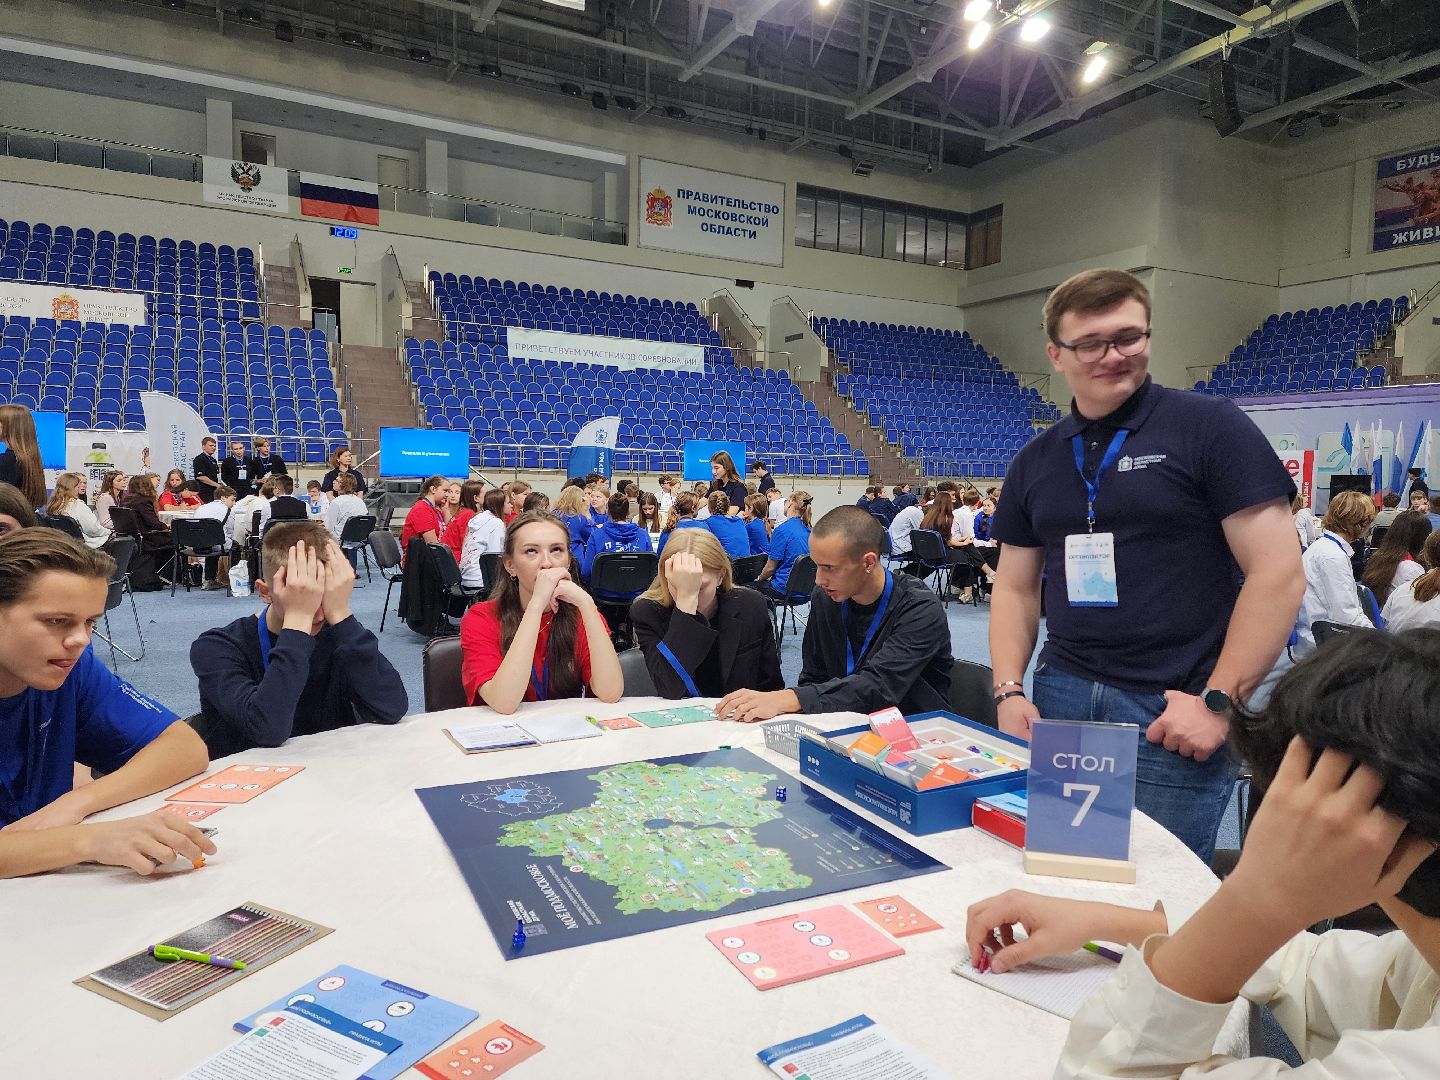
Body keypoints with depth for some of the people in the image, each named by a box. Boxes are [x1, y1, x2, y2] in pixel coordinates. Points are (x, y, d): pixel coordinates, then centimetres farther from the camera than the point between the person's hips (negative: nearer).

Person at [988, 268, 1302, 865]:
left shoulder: (1210, 427, -5)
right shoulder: (1035, 460, 10)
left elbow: (1279, 572, -9)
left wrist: (1218, 701, -12)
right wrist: (1009, 690, 1)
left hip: (1172, 713, -4)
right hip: (1060, 698, 4)